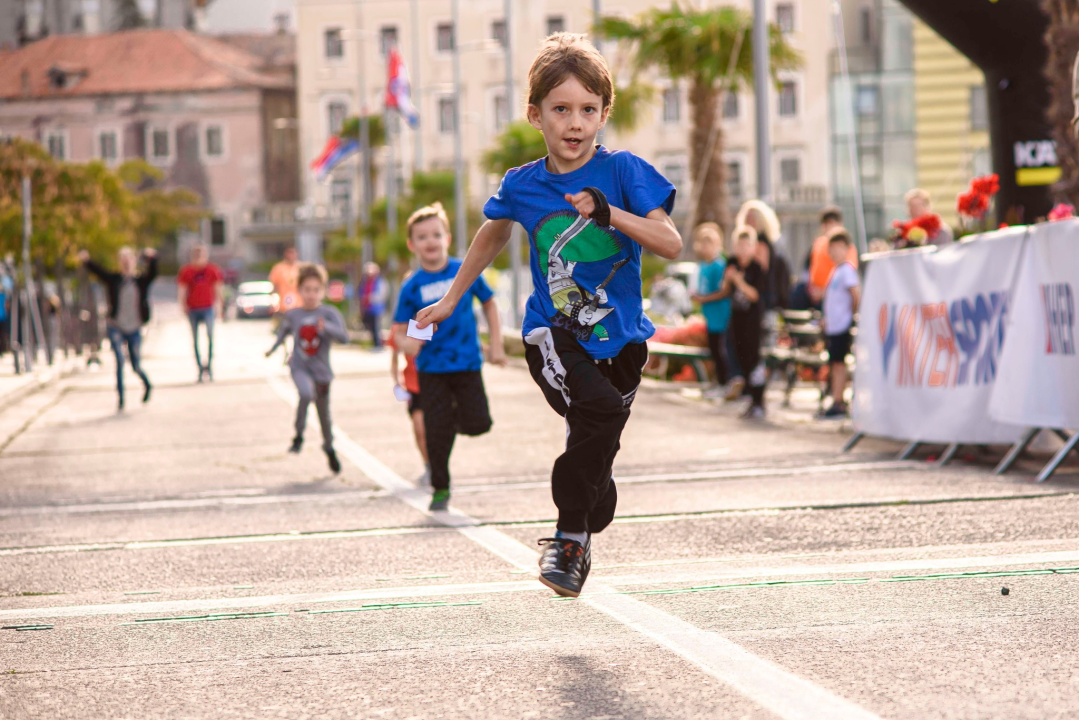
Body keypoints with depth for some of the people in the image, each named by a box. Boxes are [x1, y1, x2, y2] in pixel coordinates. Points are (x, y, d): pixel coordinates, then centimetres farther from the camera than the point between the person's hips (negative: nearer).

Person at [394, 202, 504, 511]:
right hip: (431, 368, -1)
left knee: (478, 423, -9)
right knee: (436, 431, -1)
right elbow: (399, 331, -2)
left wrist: (496, 345, 8)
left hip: (467, 362, 1)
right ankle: (440, 490, 14)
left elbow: (489, 303, 12)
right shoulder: (412, 288, -5)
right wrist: (407, 343, -25)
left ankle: (454, 418, 27)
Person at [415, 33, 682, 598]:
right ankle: (572, 536, -15)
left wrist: (611, 214, -28)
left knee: (599, 441, 7)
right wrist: (451, 299, 31)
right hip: (552, 333, -1)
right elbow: (492, 236, 23)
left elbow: (671, 244, -14)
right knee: (597, 409, -27)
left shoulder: (622, 172, -6)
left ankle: (573, 541, 33)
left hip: (619, 338, 1)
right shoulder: (521, 186, 1)